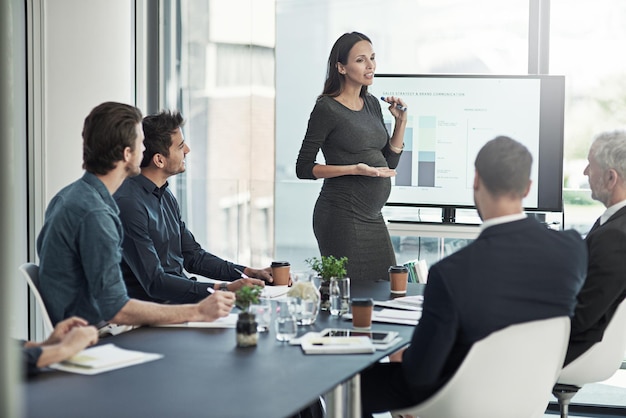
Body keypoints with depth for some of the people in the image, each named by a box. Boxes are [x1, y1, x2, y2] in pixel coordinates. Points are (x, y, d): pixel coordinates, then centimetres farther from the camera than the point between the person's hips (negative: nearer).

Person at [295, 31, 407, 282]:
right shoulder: (327, 108, -10)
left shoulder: (372, 104, 12)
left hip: (372, 217, 7)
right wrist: (355, 169, -19)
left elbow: (389, 164, 15)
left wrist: (401, 121, 4)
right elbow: (303, 168, -10)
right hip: (342, 216, -7)